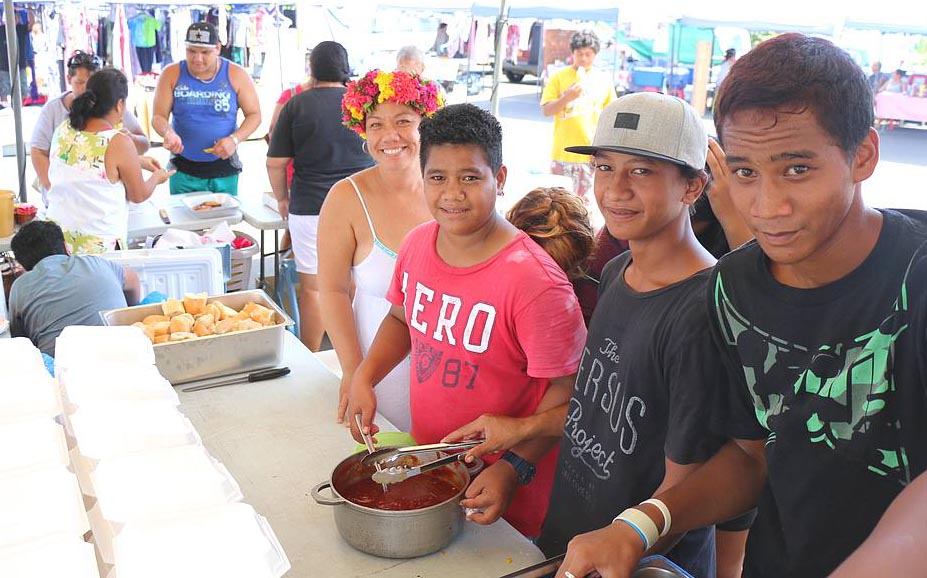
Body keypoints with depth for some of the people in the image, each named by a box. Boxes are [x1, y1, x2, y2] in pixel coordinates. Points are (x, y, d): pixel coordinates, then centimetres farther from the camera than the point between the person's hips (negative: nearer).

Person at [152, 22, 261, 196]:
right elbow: (158, 116, -1)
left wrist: (235, 139, -17)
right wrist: (168, 133, -24)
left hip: (225, 169, 0)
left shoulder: (236, 75, -2)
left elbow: (254, 114, 1)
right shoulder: (172, 74, -1)